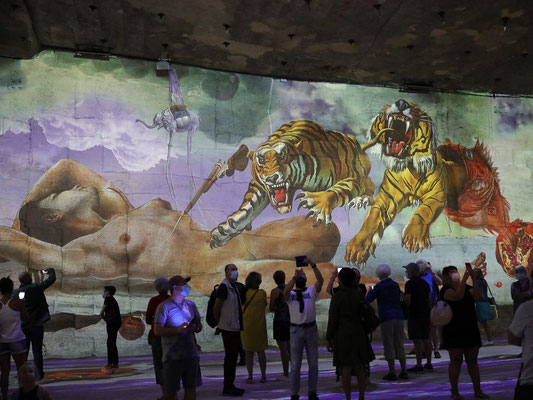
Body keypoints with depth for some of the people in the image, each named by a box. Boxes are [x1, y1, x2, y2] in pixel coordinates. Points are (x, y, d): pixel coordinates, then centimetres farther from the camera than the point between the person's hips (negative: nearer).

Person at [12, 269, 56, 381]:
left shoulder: (15, 293, 1)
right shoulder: (35, 287, -12)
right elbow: (52, 279, -8)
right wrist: (49, 271, 12)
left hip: (23, 327, 3)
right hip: (37, 325, -3)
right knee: (37, 350, 5)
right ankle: (39, 374, 8)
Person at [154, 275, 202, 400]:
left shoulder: (191, 305, 11)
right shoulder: (164, 306, -7)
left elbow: (199, 325, 18)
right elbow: (157, 330, -14)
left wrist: (195, 327, -6)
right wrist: (178, 330, -22)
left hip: (191, 354, 5)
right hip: (173, 356, -5)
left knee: (191, 388, 9)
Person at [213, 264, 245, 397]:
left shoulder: (234, 286, 14)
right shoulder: (224, 286, -15)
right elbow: (216, 308, -15)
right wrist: (220, 323, -3)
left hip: (235, 328, 9)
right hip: (228, 328, -9)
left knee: (233, 356, 14)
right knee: (230, 357, -3)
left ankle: (230, 385, 23)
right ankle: (227, 387, 5)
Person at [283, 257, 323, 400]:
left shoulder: (311, 291, 6)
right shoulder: (291, 294, 2)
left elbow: (320, 281, -12)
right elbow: (285, 292, -22)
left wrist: (313, 265, -24)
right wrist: (295, 276, -28)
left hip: (311, 329, 2)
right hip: (296, 330, -2)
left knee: (313, 363, 9)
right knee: (295, 365, 4)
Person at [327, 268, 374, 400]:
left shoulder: (336, 297, -13)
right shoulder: (358, 293, 1)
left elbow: (333, 320, -11)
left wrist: (328, 338, -3)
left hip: (342, 335, -5)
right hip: (358, 334, 5)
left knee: (346, 368, 2)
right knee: (359, 367, 12)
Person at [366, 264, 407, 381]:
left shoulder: (379, 286, -5)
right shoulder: (396, 284, 9)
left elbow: (368, 299, 2)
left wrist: (370, 290, 21)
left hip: (386, 318, -5)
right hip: (399, 316, 5)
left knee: (388, 346, -1)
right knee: (399, 344, 11)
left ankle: (392, 372, -1)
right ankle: (404, 371, 12)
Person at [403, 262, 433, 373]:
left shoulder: (410, 283, -12)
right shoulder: (424, 283, 12)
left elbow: (408, 300, -18)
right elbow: (430, 298, 14)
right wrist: (428, 311, 20)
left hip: (414, 314, -8)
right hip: (425, 313, 8)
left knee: (417, 340, -5)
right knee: (426, 338, 12)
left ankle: (419, 365, -4)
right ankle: (428, 363, 17)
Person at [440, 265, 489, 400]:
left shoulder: (467, 287, 10)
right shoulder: (445, 290, -7)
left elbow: (477, 296, -11)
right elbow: (458, 296, -27)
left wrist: (473, 278, -18)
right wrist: (465, 278, -27)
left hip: (470, 330, 5)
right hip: (453, 331, -5)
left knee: (472, 361, 10)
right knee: (456, 361, 0)